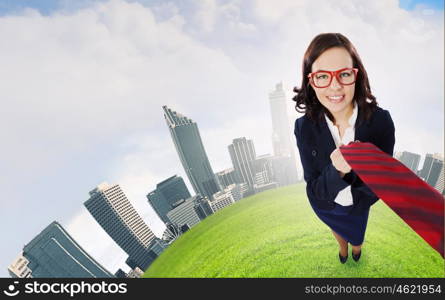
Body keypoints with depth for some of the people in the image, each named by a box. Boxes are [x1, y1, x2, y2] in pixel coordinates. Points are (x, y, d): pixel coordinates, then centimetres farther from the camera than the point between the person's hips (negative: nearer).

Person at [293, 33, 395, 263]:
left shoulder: (380, 120, -30)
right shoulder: (304, 127, -29)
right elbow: (315, 188, -25)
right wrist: (336, 171, -46)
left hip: (360, 203, 0)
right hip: (325, 204, 0)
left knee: (356, 233, 33)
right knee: (338, 228, 34)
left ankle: (356, 246, 71)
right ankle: (342, 248, 71)